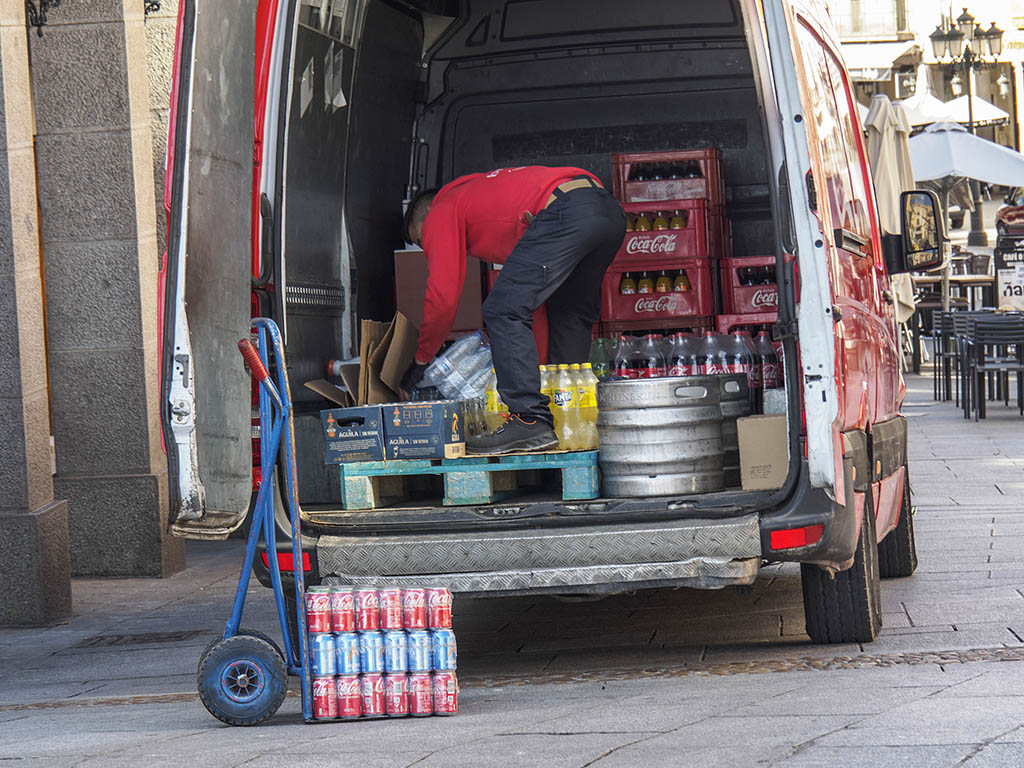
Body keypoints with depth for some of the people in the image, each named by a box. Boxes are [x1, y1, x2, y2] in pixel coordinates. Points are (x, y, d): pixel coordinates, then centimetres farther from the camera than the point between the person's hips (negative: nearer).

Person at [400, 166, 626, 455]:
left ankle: (531, 421, -15)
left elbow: (442, 296, 8)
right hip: (610, 209, 9)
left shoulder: (442, 212, 17)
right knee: (569, 313, 24)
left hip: (566, 213, -9)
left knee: (504, 311, -8)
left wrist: (419, 362, 20)